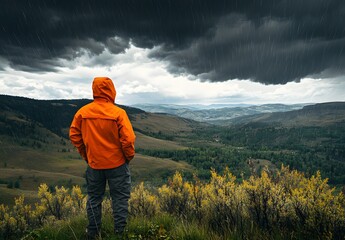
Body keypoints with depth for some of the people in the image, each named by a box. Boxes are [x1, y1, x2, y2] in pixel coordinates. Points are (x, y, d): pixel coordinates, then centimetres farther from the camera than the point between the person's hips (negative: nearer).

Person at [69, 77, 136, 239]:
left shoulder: (82, 112, -5)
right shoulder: (118, 113, -17)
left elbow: (74, 135, 2)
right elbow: (128, 139, -19)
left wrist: (85, 155, 13)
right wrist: (129, 156, -2)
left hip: (94, 164, 4)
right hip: (117, 163, -3)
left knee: (94, 198, 19)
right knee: (120, 198, 12)